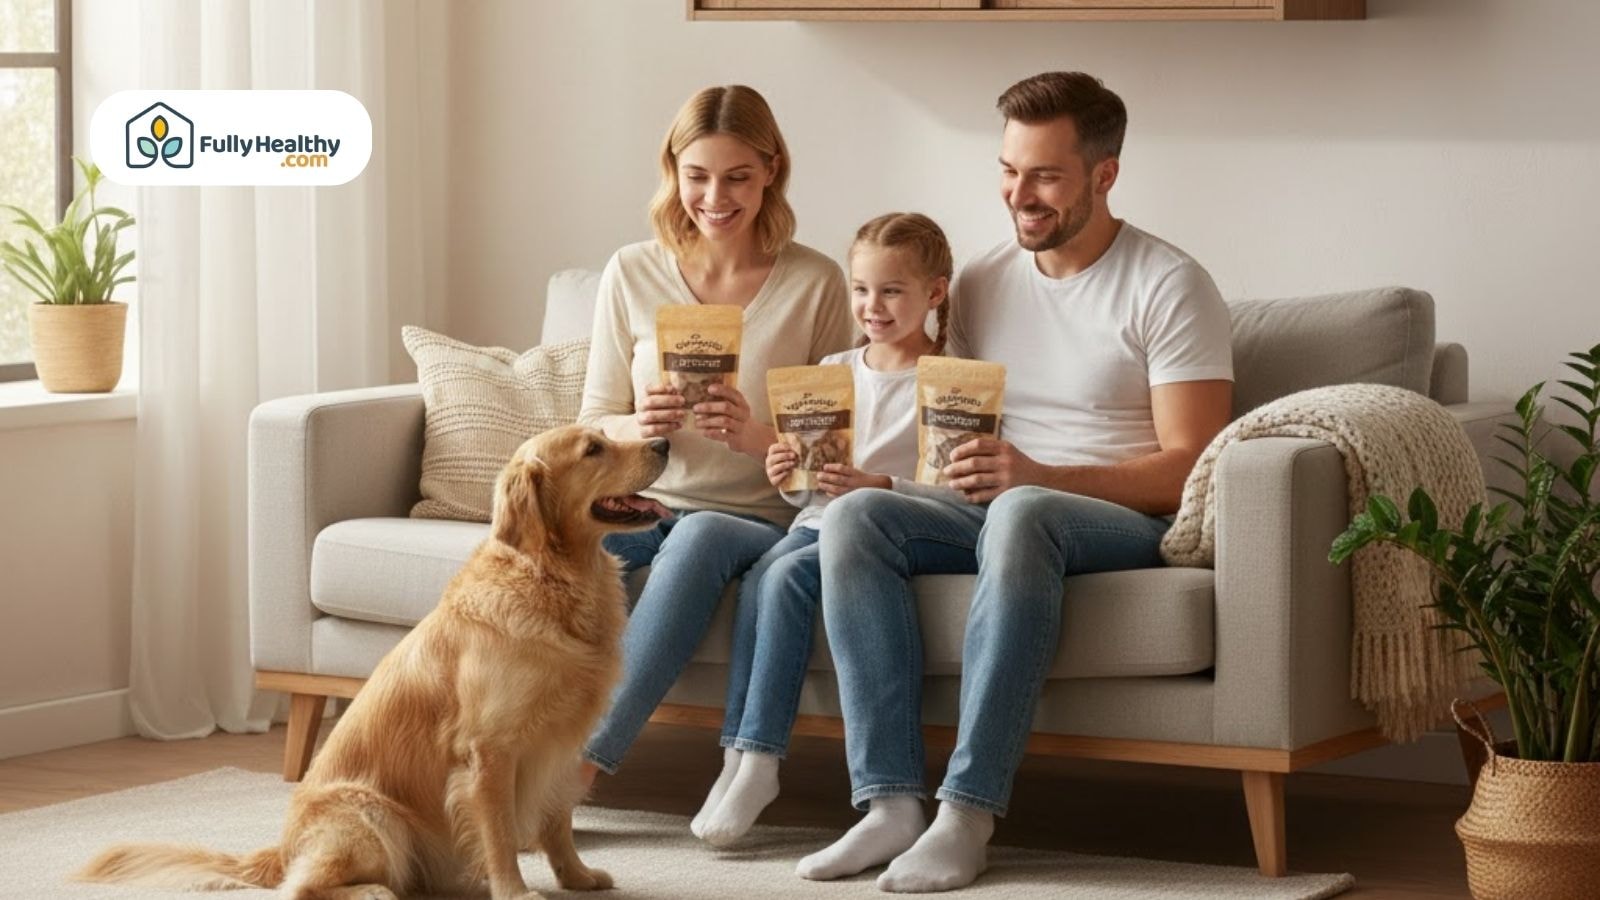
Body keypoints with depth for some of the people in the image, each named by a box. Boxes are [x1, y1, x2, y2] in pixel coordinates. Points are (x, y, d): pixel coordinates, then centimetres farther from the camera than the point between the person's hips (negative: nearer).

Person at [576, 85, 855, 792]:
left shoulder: (816, 283, 1)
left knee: (702, 536, -39)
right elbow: (591, 426, 11)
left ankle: (583, 760, -38)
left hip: (759, 521, -2)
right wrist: (636, 427, -14)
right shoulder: (632, 273, 7)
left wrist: (758, 437, -20)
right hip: (641, 504, 2)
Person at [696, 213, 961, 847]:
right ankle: (741, 757, -29)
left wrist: (879, 487, -24)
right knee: (758, 576, -27)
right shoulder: (833, 371, 18)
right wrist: (787, 476, -1)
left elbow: (955, 494, -11)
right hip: (817, 521, 5)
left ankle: (756, 759, -29)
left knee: (788, 575, -30)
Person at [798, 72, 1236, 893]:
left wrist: (1038, 476, -25)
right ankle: (891, 802, -32)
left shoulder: (1168, 286, -4)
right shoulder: (980, 285, 14)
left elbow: (1188, 469, -12)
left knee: (1020, 514, -39)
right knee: (853, 515, -24)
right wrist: (958, 469, -6)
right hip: (994, 513, 6)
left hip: (1125, 523, -5)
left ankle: (968, 813, -41)